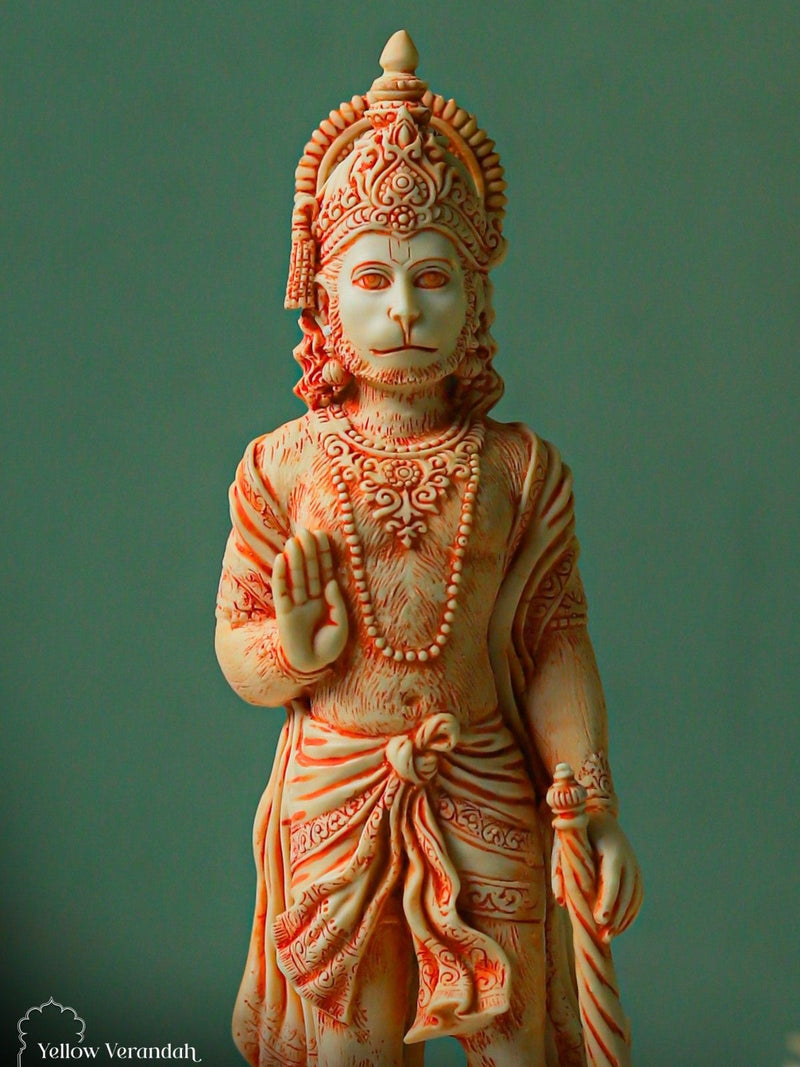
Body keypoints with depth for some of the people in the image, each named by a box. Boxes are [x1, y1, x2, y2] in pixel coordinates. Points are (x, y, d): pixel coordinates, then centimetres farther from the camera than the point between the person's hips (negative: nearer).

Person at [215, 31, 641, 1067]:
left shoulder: (518, 470, -3)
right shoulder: (286, 467, -3)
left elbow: (555, 646, 0)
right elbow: (236, 642, 2)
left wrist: (595, 810, -3)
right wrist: (292, 647, -21)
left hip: (483, 798, 0)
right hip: (334, 797, 0)